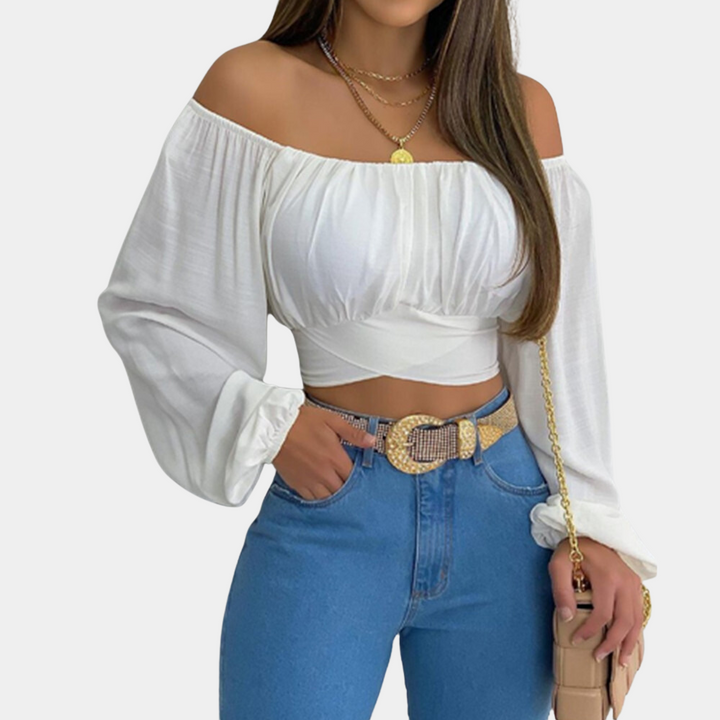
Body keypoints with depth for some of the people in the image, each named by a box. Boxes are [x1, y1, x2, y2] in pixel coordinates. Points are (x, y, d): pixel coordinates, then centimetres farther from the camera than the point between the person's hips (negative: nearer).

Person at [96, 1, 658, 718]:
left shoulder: (521, 109, 2)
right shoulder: (254, 85, -5)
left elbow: (561, 340, 4)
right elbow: (146, 307, -1)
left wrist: (588, 522, -3)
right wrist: (267, 425, -11)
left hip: (505, 520, 3)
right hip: (328, 510, -2)